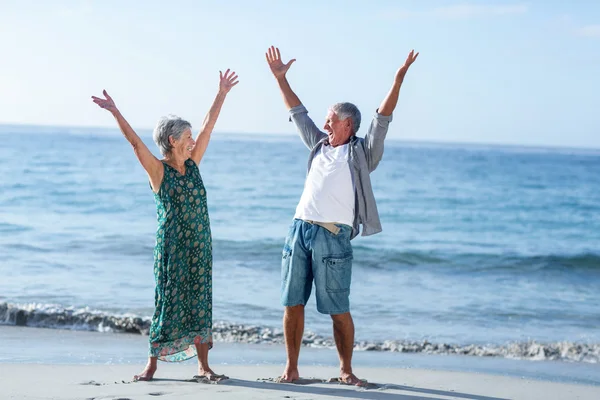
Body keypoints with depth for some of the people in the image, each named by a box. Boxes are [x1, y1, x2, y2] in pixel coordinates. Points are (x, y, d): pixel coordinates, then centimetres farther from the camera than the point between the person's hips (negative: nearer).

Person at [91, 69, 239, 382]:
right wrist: (115, 112, -28)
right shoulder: (158, 171, -7)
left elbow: (208, 127, 13)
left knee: (199, 302, 6)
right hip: (171, 246, -5)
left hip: (199, 246, 5)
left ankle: (203, 366, 10)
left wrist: (221, 95, 18)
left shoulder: (192, 165, 9)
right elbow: (135, 142, -18)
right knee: (168, 301, -1)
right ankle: (152, 364, 10)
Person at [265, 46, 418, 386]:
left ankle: (346, 370, 10)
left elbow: (383, 118, -3)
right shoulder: (320, 144, 21)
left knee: (339, 310, -3)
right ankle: (292, 368, 11)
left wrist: (399, 78, -11)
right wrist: (280, 77, 30)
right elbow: (298, 112, 29)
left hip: (333, 236, -5)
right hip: (300, 230, 6)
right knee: (293, 304, 4)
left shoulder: (361, 152, 6)